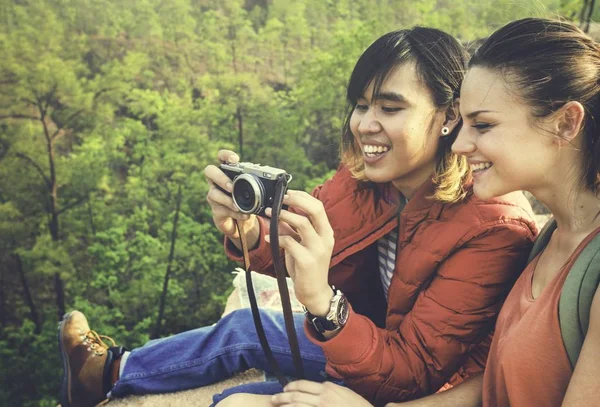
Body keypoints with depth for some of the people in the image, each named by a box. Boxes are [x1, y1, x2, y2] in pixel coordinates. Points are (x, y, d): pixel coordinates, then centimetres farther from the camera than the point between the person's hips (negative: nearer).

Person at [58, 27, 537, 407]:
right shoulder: (366, 175, -13)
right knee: (243, 329, 10)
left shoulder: (492, 227, -32)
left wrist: (321, 301, -48)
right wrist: (249, 233, -36)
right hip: (368, 338, 6)